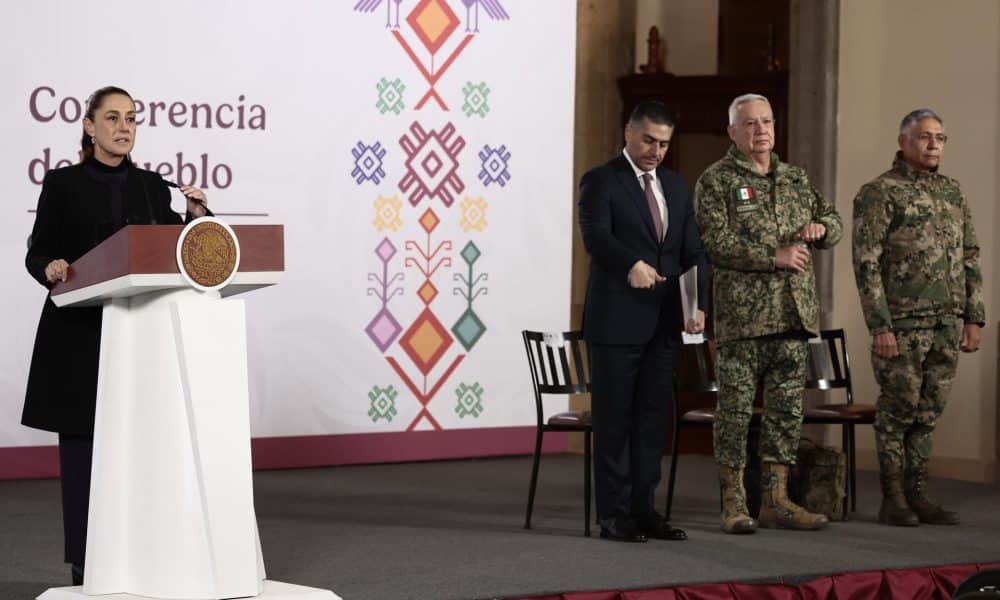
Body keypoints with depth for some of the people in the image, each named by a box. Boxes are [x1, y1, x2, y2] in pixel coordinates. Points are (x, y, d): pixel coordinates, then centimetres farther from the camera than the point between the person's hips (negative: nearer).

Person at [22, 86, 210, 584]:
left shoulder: (152, 187, 10)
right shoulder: (62, 184, 0)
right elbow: (37, 252, -1)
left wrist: (197, 218, -6)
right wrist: (50, 269, -22)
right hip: (78, 332, -3)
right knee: (83, 444, -3)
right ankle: (86, 563, 4)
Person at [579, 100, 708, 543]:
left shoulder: (676, 186, 15)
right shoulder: (600, 182, -3)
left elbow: (693, 251, 11)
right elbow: (595, 236, -20)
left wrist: (697, 305, -3)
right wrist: (632, 263, -38)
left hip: (664, 322, 6)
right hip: (616, 319, -6)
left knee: (653, 417, 7)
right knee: (613, 419, -1)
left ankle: (642, 508, 14)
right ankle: (613, 514, 4)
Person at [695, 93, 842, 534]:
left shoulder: (796, 179, 17)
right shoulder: (716, 181, -1)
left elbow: (833, 221, 25)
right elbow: (715, 242, -13)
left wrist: (821, 226, 0)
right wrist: (774, 257, -16)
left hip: (794, 314, 6)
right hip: (741, 315, -6)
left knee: (787, 410, 7)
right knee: (736, 409, -3)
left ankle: (775, 500, 14)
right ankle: (733, 503, 3)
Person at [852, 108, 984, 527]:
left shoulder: (952, 193, 14)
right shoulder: (880, 192, -6)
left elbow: (970, 258, 16)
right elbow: (866, 262, -11)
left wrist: (974, 318, 8)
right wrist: (879, 326, -16)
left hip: (948, 326, 6)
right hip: (904, 324, -6)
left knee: (928, 412, 8)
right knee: (899, 410, 0)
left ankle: (916, 495, 15)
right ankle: (893, 500, 7)